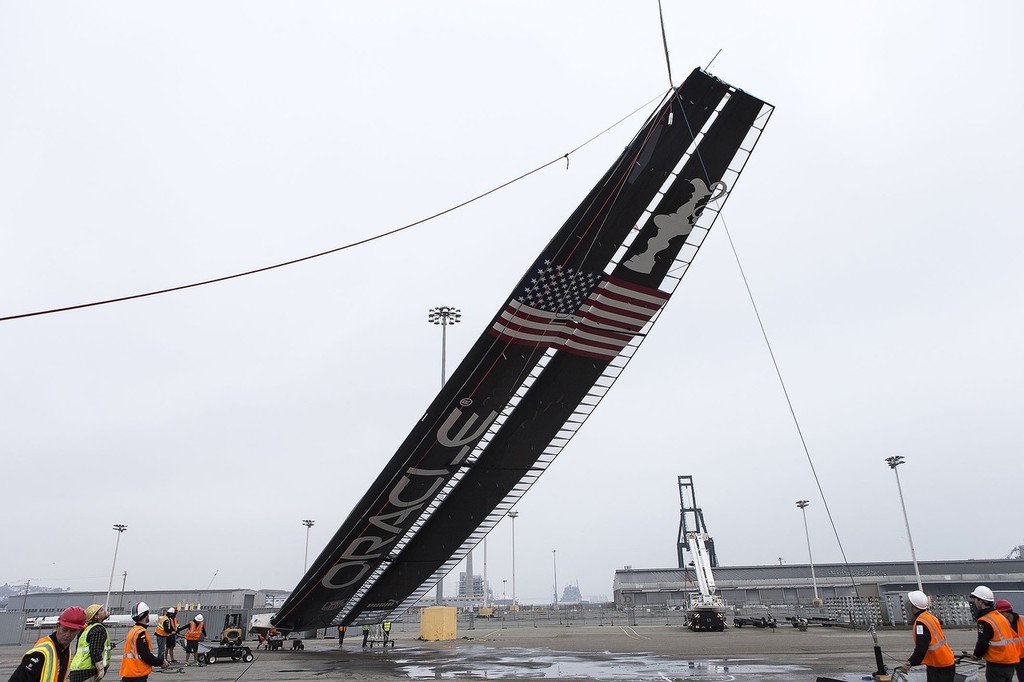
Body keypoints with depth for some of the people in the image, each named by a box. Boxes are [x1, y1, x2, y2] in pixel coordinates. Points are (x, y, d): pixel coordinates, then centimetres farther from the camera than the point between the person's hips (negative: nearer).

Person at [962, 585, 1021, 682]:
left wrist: (976, 655, 3)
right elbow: (1014, 637, 18)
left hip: (997, 665, -9)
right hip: (1011, 663, 9)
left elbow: (982, 644, -18)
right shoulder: (1001, 616, 9)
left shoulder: (984, 621, -18)